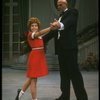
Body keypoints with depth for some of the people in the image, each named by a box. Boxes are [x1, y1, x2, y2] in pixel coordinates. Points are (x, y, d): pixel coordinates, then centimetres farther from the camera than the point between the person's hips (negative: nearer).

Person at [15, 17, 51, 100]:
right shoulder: (30, 34, -11)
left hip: (40, 56, 8)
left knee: (31, 77, 18)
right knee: (33, 79, -1)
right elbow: (40, 33, -28)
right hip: (35, 56, -8)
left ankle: (21, 92, 36)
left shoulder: (40, 34, 15)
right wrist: (51, 27, -41)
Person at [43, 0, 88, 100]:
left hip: (69, 47, -8)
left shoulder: (72, 12, -1)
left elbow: (68, 21, -25)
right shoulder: (60, 17, 24)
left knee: (74, 73, -9)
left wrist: (60, 25, -46)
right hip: (61, 49, 8)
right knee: (64, 73, 9)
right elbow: (54, 31, 27)